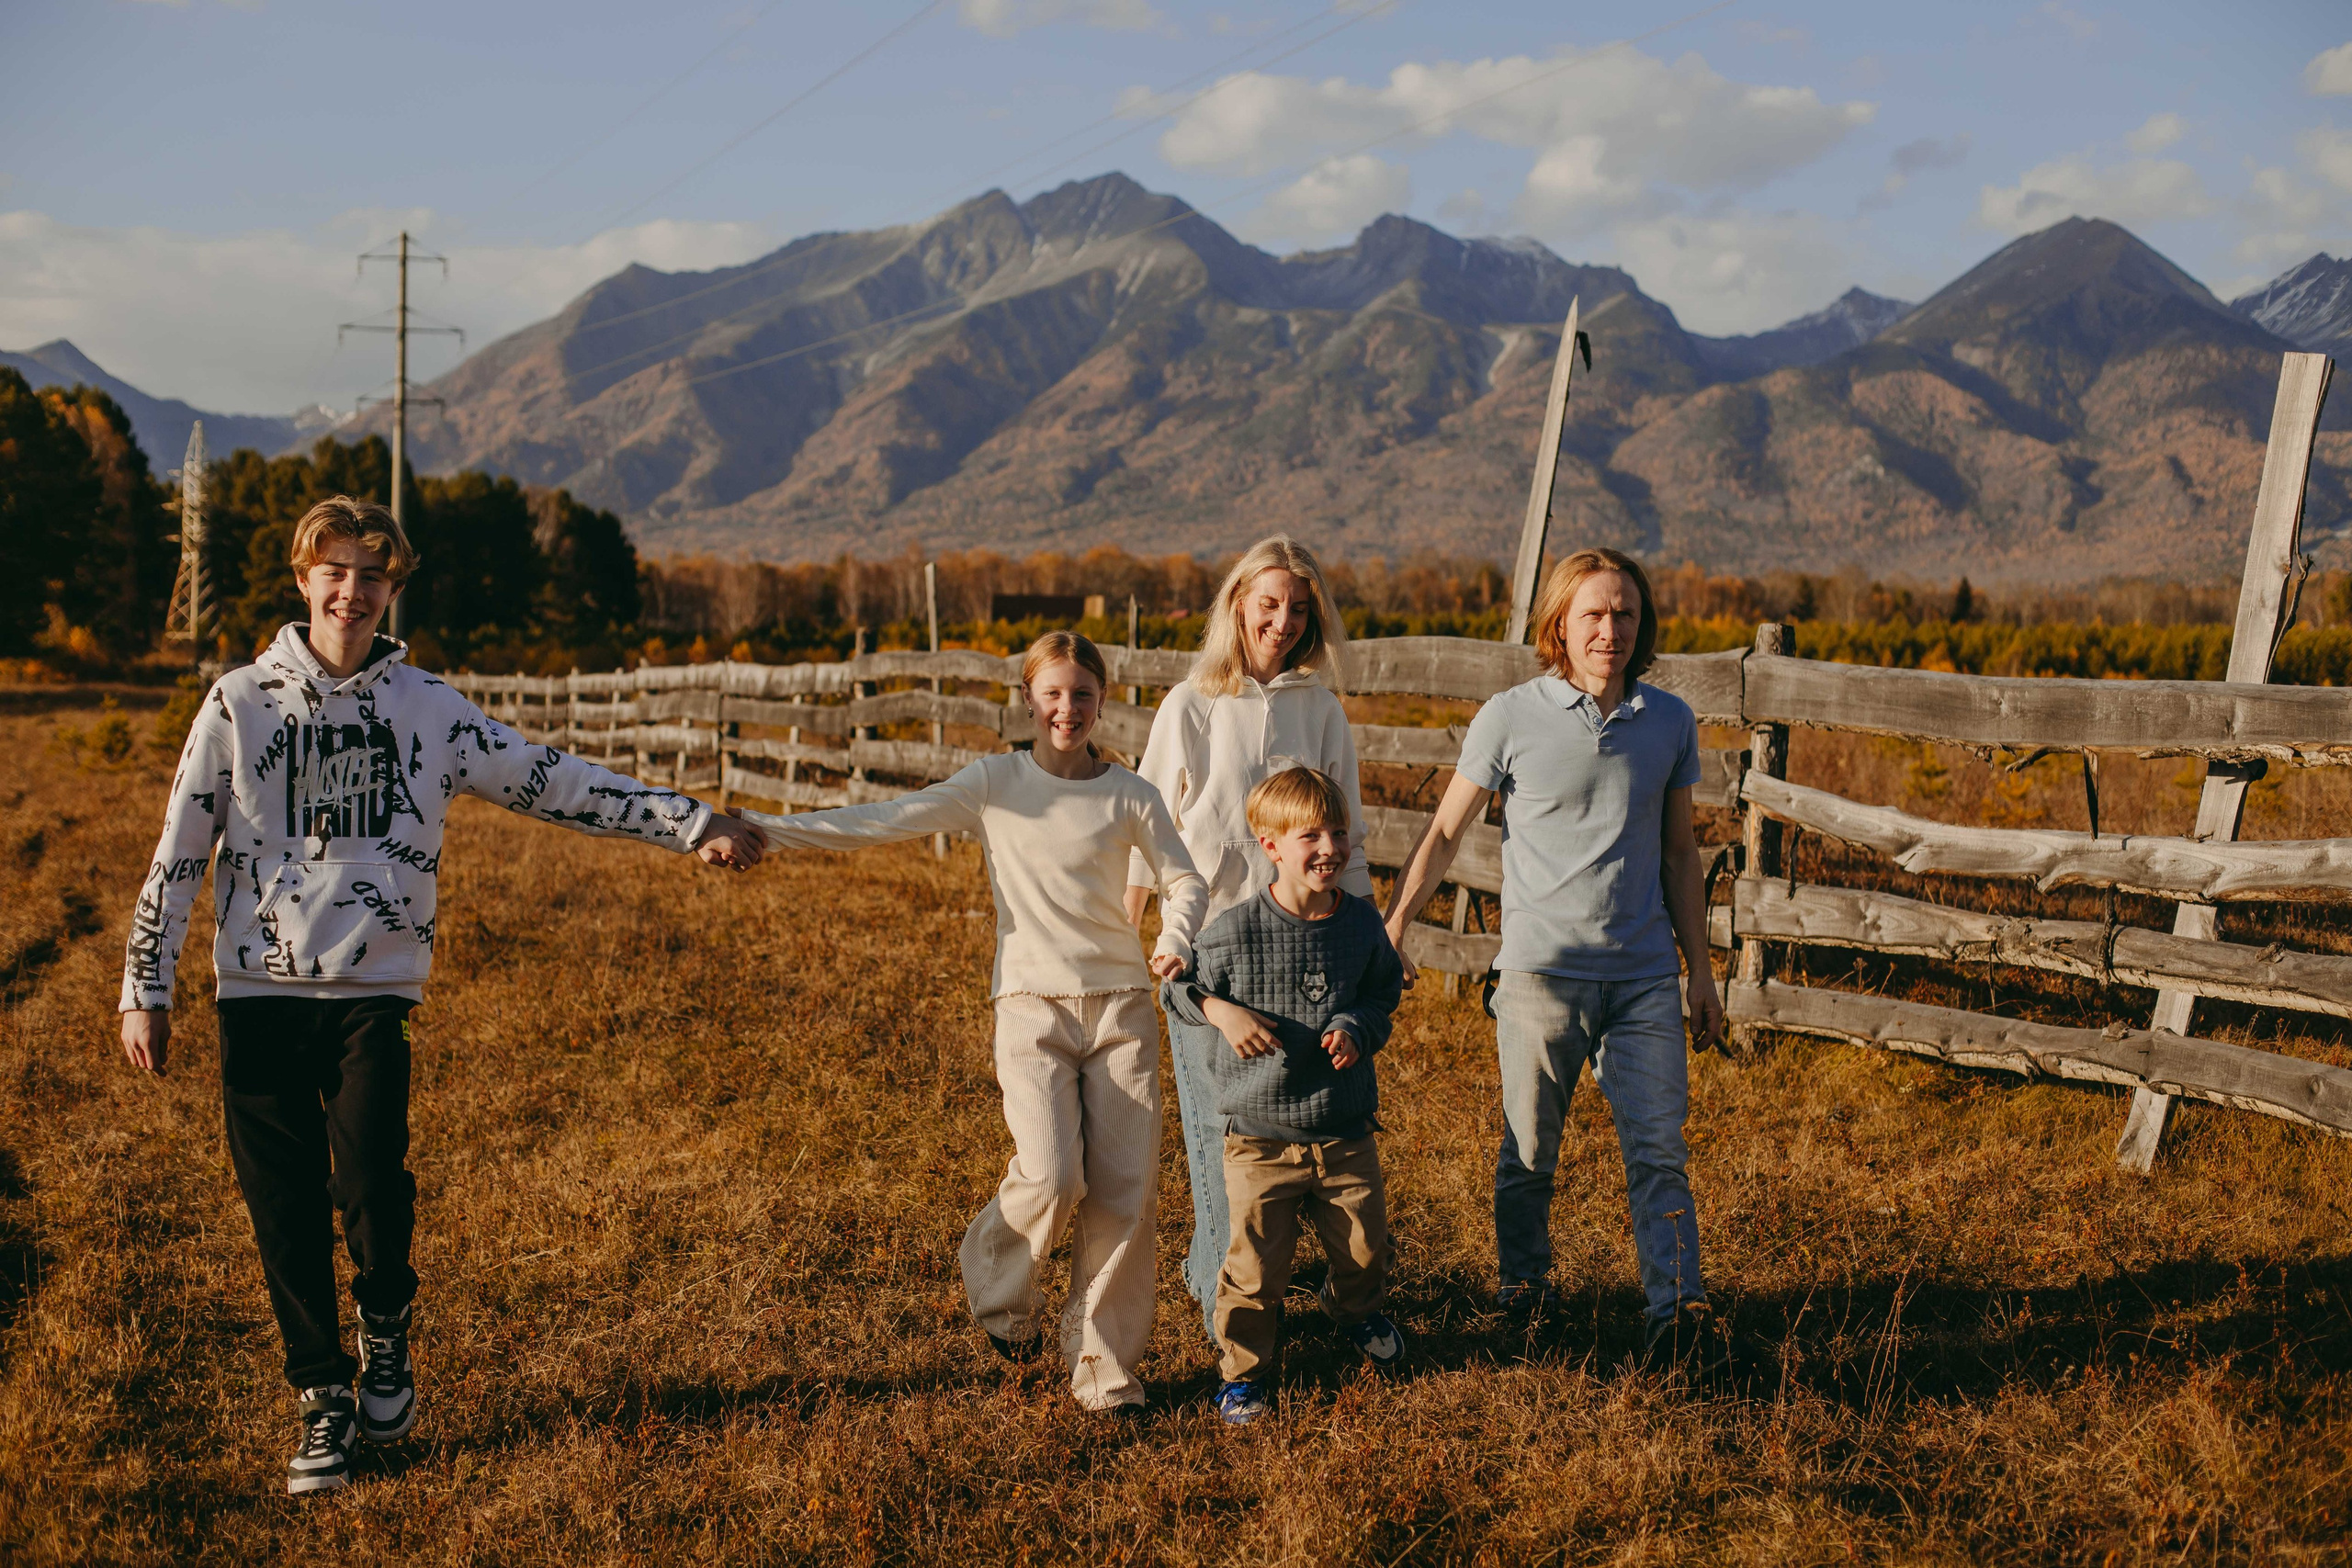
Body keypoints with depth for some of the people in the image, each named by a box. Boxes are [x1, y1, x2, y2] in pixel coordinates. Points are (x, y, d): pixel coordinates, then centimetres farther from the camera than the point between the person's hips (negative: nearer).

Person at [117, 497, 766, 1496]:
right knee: (284, 1206, 0)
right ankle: (324, 1399, 16)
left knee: (371, 1178, -16)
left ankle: (387, 1337, 13)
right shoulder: (241, 702, 5)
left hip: (373, 990, 0)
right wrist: (144, 990, 6)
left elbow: (553, 782, 5)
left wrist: (693, 825, 0)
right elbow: (179, 852, 8)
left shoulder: (426, 708, 6)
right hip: (258, 992, 1)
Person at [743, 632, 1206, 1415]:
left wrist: (1176, 944, -11)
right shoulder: (996, 783, 2)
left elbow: (1185, 881, 11)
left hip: (1121, 1005, 2)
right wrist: (765, 828, -11)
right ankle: (999, 1287, 16)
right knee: (1051, 1178, -17)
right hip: (1033, 1005, -2)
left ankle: (1103, 1364, 11)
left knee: (1126, 1188, -4)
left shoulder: (1130, 796, 5)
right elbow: (887, 821, -3)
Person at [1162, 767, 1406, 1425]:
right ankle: (1243, 1369, 22)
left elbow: (1383, 994, 12)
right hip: (1261, 1136, -3)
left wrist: (1357, 1029, -8)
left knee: (1364, 1248, 14)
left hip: (1346, 1131, 3)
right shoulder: (1234, 932, -13)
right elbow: (1176, 989, 1)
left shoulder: (1362, 921, -3)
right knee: (1257, 1263, 0)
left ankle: (1354, 1312, 47)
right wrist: (1222, 1011, -17)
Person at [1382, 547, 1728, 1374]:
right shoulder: (1511, 718, -2)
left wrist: (1700, 969, 14)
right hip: (1541, 969, -2)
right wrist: (1390, 932, -1)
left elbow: (1680, 853, 15)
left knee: (1659, 1151, -3)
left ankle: (1676, 1313, 1)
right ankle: (1523, 1292, 25)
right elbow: (1444, 833, 4)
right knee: (1528, 1153, 8)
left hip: (1644, 973, 2)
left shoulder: (1670, 721, 7)